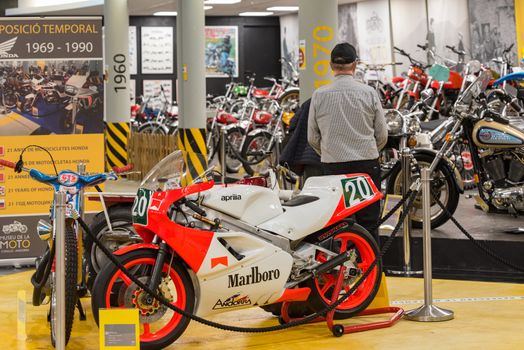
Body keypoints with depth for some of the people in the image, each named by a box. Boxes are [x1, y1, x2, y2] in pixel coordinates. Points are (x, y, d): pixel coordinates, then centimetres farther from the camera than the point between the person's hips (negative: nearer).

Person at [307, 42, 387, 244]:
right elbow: (382, 135, 3)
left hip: (333, 166, 1)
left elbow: (313, 137, 5)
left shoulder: (319, 95, -1)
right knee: (368, 224, 2)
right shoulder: (369, 93, -3)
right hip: (367, 164, -1)